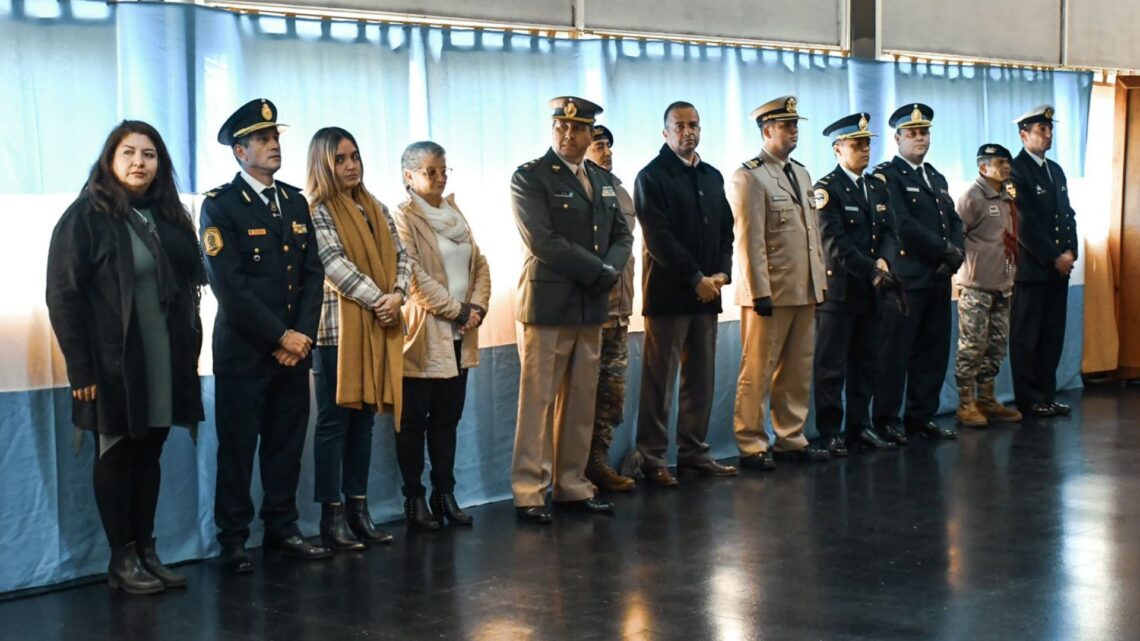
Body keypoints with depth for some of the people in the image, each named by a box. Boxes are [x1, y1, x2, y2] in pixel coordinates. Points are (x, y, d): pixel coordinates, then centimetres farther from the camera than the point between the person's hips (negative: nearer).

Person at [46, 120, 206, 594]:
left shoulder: (170, 217, 11)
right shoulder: (85, 217, -7)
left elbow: (188, 289, 13)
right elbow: (63, 297, -11)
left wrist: (191, 351, 6)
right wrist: (81, 367, -16)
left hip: (165, 362, 5)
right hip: (113, 362, -5)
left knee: (149, 454, 11)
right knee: (117, 456, 4)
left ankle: (146, 550, 19)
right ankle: (122, 559, 11)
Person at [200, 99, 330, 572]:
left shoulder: (295, 202, 14)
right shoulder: (220, 206, -6)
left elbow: (313, 274, 10)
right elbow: (229, 286, -13)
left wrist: (303, 334, -3)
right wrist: (279, 337, -13)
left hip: (294, 349, 5)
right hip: (243, 350, -5)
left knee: (287, 444, 8)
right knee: (237, 448, 1)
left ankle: (282, 528, 19)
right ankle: (233, 539, 10)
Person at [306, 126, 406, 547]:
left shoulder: (375, 208, 15)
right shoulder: (317, 211, -6)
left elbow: (399, 255, 9)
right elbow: (336, 266, -15)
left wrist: (397, 294, -9)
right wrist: (378, 299, -17)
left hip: (377, 328, 7)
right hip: (337, 328, -7)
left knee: (363, 419, 10)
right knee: (334, 421, -2)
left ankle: (358, 510, 16)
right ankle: (332, 517, 1)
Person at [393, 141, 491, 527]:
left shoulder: (454, 213, 15)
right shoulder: (403, 218, -7)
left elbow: (479, 264, 13)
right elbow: (415, 276, -15)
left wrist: (478, 308, -3)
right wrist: (458, 311, -14)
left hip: (458, 336, 7)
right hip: (423, 335, -7)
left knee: (447, 418, 10)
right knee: (414, 421, 1)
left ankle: (445, 495, 16)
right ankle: (415, 499, 8)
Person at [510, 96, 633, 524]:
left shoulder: (603, 180, 16)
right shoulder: (529, 178, -5)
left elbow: (622, 235, 14)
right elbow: (543, 241, -15)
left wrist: (610, 271, -7)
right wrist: (599, 271, -13)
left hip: (592, 306, 6)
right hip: (547, 304, -6)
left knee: (581, 402, 9)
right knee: (538, 401, -4)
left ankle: (572, 485, 17)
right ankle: (529, 493, 1)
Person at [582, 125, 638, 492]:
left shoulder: (620, 193, 16)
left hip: (618, 309, 8)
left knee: (613, 389, 10)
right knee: (587, 390, -2)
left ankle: (599, 462, 19)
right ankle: (592, 466, 6)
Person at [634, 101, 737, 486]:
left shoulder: (713, 176, 16)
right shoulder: (652, 176, -4)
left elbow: (726, 229, 16)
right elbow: (659, 237, -12)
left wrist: (722, 273, -1)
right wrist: (696, 279, -14)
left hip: (707, 293, 6)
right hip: (668, 292, -6)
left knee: (701, 379, 8)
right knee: (659, 380, -2)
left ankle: (694, 452, 16)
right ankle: (653, 459, 3)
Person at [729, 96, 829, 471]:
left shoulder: (801, 173, 17)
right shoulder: (750, 176, -8)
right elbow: (749, 240, -14)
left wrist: (820, 281, 14)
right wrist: (760, 293, -18)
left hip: (804, 290, 8)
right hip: (771, 292, -8)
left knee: (798, 371, 12)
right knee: (758, 371, -1)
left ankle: (791, 439, 20)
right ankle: (751, 446, 6)